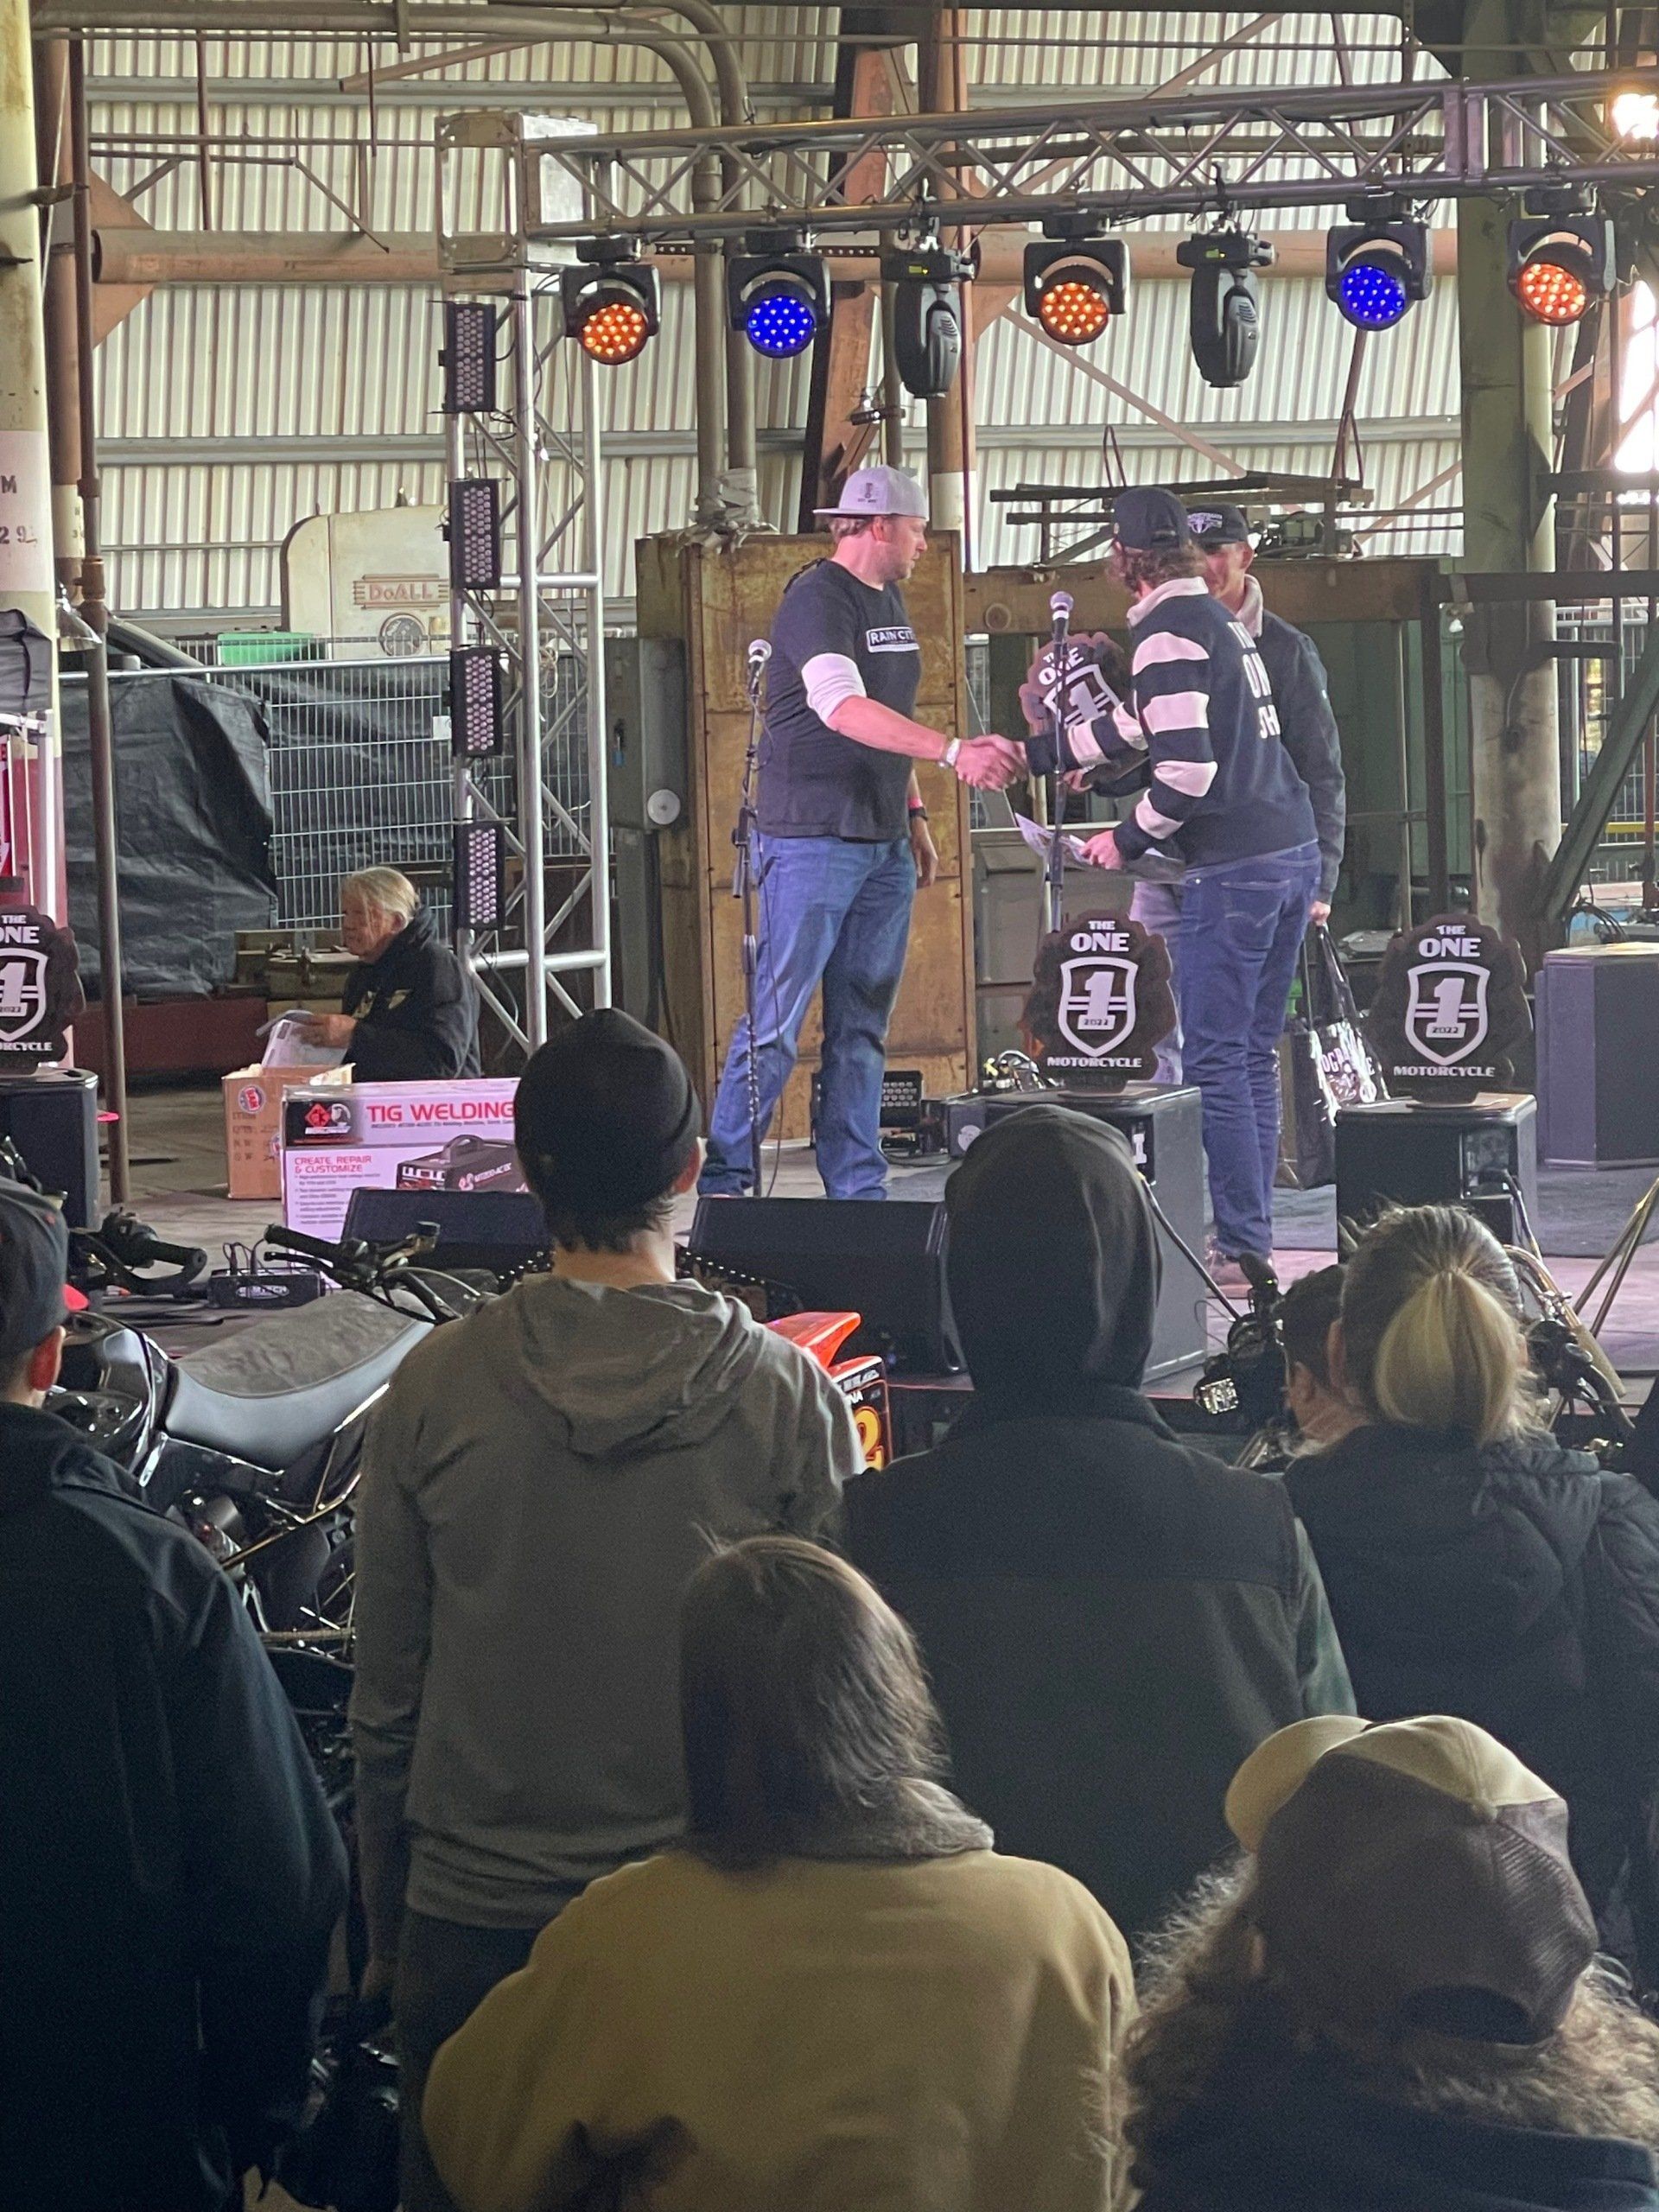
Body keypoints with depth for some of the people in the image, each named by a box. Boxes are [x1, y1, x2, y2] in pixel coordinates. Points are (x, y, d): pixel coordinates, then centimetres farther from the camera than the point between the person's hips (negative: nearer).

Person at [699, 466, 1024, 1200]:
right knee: (777, 1017, -8)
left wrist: (914, 814, 20)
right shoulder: (816, 601, -13)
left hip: (884, 844, 9)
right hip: (813, 838, -9)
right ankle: (723, 1179, -2)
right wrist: (955, 752, -34)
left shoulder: (889, 601, 16)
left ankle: (857, 1190, 12)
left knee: (863, 1024, 9)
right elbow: (845, 710, -28)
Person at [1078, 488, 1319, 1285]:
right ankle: (1252, 1225, 17)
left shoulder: (1169, 633, -12)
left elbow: (1188, 771, -19)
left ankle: (1243, 1250, -6)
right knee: (1253, 1053, 14)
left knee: (1215, 1059, -5)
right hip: (1293, 851, 9)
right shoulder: (1220, 618, 17)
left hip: (1234, 864, -9)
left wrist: (1127, 838, -6)